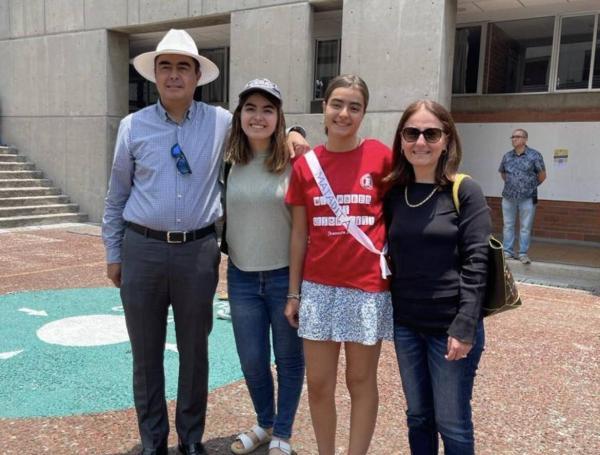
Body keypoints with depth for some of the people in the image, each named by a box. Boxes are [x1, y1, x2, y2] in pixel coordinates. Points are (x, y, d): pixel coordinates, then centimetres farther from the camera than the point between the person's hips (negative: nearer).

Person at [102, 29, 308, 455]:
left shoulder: (221, 122, 1)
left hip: (198, 251, 0)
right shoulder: (133, 126, 2)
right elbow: (117, 195, 8)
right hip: (142, 249, 1)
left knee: (195, 351, 11)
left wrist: (291, 132, -2)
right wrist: (113, 253, 8)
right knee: (146, 352, 10)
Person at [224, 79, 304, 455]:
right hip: (241, 276, 3)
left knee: (289, 359, 12)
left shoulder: (293, 162, -10)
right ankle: (265, 424, 40)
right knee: (252, 362, 14)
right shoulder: (229, 163, 0)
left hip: (285, 275, -3)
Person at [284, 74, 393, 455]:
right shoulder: (305, 164, 1)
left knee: (361, 381, 12)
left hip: (367, 286, -2)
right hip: (318, 287, 3)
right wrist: (293, 293, 6)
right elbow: (299, 234, 6)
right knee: (319, 384, 11)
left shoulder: (380, 156, -6)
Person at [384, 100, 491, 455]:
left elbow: (476, 263, -13)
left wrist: (464, 328, -18)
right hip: (405, 323, 4)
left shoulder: (466, 192, -8)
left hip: (450, 325, -4)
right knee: (418, 417, 17)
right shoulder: (394, 193, 4)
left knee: (452, 424, 8)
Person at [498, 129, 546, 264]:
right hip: (508, 197, 3)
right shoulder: (507, 156, 6)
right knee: (508, 225, 8)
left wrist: (531, 186, 8)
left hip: (527, 198, -3)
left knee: (526, 227, 2)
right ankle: (507, 251, 18)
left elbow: (542, 175, 2)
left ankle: (523, 253, 10)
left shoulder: (535, 155, -5)